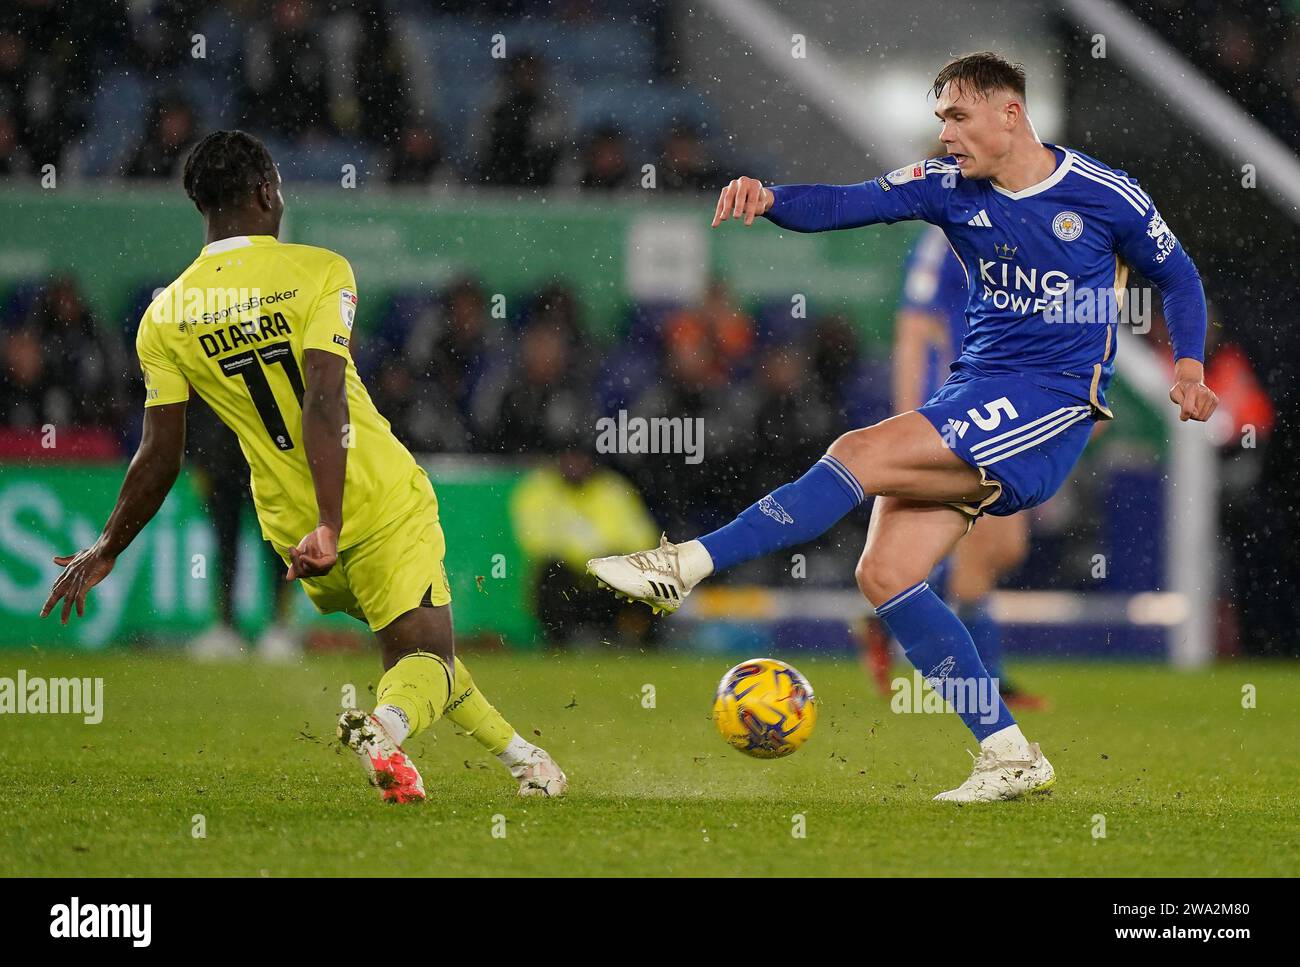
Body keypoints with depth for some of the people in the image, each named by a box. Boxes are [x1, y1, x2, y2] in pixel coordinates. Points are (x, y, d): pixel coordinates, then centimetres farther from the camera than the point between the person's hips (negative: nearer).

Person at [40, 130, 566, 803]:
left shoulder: (165, 318, 1)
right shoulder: (318, 272, -9)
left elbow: (160, 457, 1)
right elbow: (325, 402, -21)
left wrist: (106, 551, 14)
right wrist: (331, 526, -25)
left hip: (288, 521, 4)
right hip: (380, 502, -4)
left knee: (407, 645, 25)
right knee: (424, 659, -1)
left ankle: (517, 752, 25)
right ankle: (386, 724, -33)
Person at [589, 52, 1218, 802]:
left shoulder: (1105, 196, -4)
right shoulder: (952, 186, 5)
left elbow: (1179, 278, 11)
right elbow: (845, 205, -8)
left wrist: (1189, 365, -4)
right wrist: (768, 200, -27)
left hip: (1054, 402, -7)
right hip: (976, 394, 7)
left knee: (863, 454, -23)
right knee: (886, 574, -6)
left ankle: (689, 565, -22)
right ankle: (1011, 757, -1)